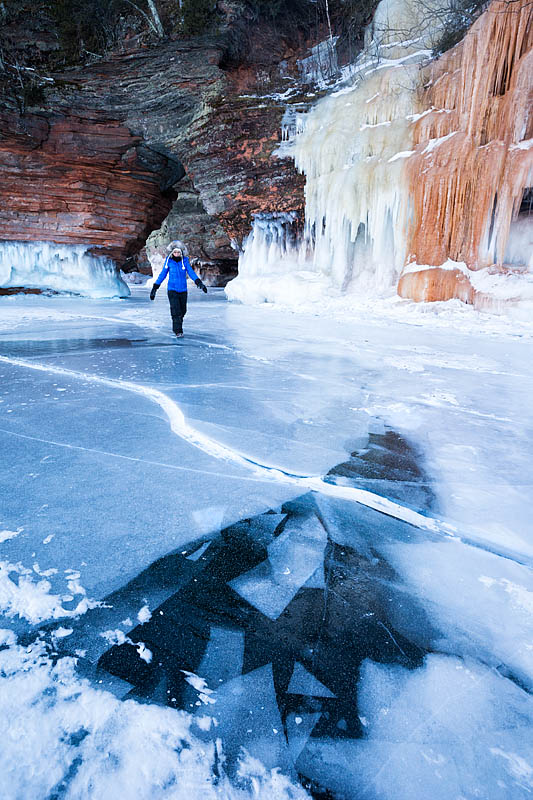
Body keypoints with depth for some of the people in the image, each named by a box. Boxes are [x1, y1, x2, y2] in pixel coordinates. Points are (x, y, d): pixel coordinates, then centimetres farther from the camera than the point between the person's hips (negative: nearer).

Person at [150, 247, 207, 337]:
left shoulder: (185, 261, -1)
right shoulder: (169, 262, -5)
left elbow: (191, 272, -6)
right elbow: (162, 274, 2)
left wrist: (199, 283, -22)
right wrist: (154, 288, 2)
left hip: (183, 290, 3)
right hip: (172, 290, -3)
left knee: (183, 311, 11)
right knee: (176, 311, -15)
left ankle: (176, 327, 35)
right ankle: (178, 331, -8)